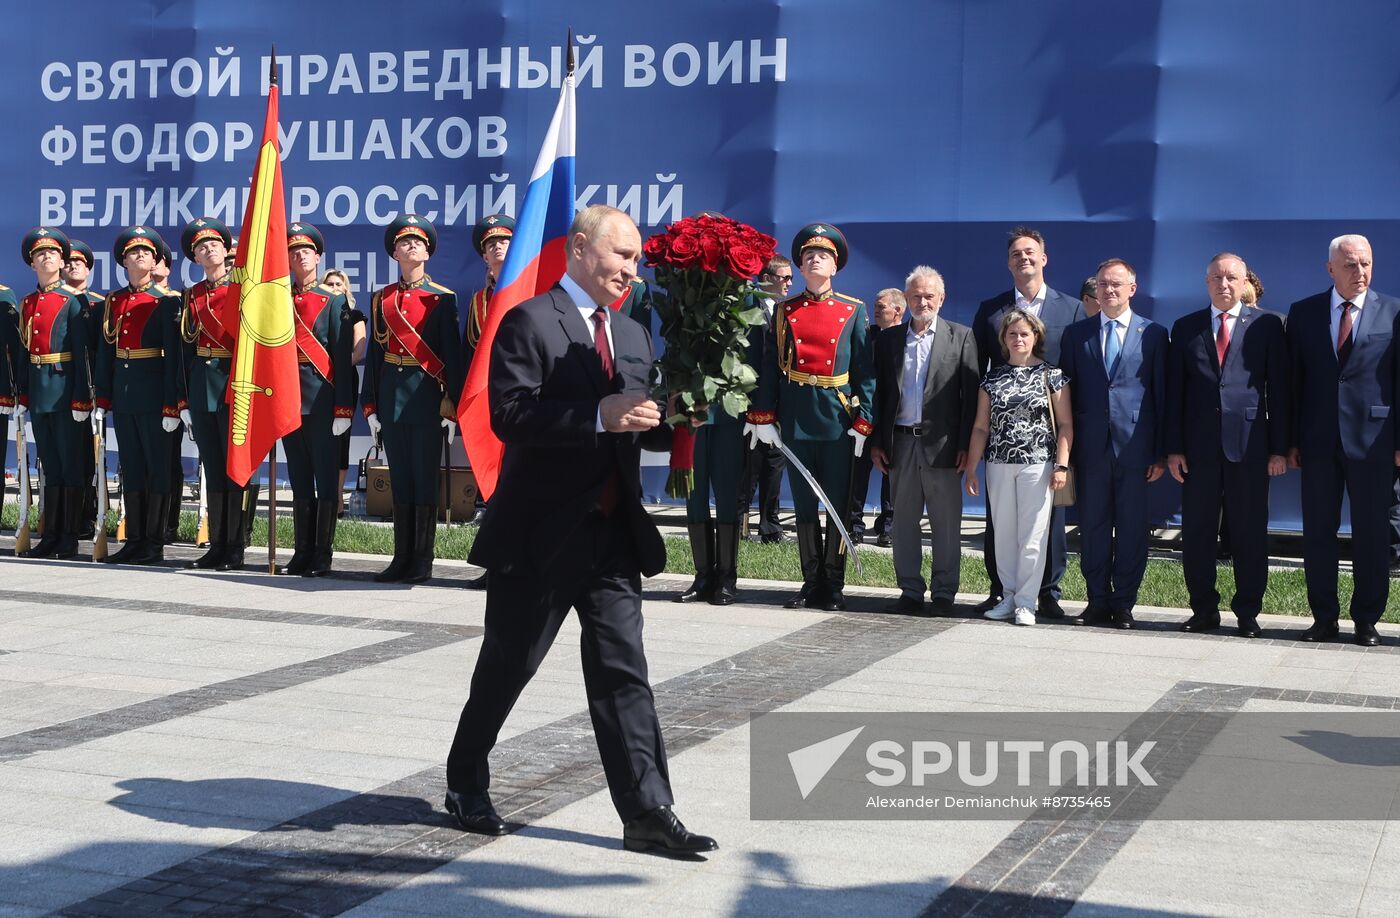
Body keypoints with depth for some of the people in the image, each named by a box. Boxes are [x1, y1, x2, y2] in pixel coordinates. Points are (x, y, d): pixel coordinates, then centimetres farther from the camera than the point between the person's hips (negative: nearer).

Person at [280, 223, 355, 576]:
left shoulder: (334, 302, 1)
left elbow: (343, 358, -4)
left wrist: (343, 408, -11)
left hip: (321, 400, -4)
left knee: (326, 479, -1)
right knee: (299, 479, 9)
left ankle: (322, 555, 2)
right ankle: (302, 552, 15)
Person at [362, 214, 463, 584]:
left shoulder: (442, 298, 0)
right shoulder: (382, 299, 11)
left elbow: (452, 355, -3)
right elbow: (374, 353, 12)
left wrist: (452, 407, -9)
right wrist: (371, 406, 7)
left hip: (427, 397, -4)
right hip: (392, 396, 4)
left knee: (425, 479, -1)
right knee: (400, 480, 8)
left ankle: (422, 563, 4)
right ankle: (402, 558, 13)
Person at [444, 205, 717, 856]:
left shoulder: (633, 336, 16)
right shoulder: (530, 322, -7)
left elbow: (647, 429, 17)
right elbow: (510, 415, -20)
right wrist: (599, 415, -29)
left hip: (614, 533, 6)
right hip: (541, 532, -6)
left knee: (623, 672, 3)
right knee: (507, 665, 9)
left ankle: (647, 811, 3)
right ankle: (466, 784, 28)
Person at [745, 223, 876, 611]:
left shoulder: (854, 311, 4)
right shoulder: (785, 311, 8)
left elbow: (865, 371, 1)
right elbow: (770, 367, 6)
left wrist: (863, 421, -7)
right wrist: (763, 416, -1)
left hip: (838, 418, -2)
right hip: (795, 417, 2)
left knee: (838, 503, 2)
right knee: (803, 503, 7)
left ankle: (833, 585, 10)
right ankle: (812, 582, 16)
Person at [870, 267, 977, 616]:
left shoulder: (961, 337, 3)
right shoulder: (888, 338, 11)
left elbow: (971, 394, -1)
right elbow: (878, 393, 10)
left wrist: (965, 445, -8)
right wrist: (876, 442, 3)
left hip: (942, 443, -2)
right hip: (900, 442, 3)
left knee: (946, 523, 2)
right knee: (904, 521, 8)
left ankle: (944, 592, 11)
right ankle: (910, 590, 16)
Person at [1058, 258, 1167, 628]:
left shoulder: (1153, 334, 5)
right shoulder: (1076, 334, 10)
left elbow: (1162, 395, 3)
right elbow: (1067, 392, 9)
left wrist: (1161, 453, -2)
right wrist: (1065, 450, 3)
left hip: (1134, 446, -1)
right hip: (1091, 448, 2)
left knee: (1132, 529, 3)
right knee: (1092, 528, 6)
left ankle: (1123, 604, 12)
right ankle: (1098, 602, 15)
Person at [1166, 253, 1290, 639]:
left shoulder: (1267, 325, 5)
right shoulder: (1186, 328, 10)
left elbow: (1279, 388, 2)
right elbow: (1175, 391, 8)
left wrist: (1279, 447, -4)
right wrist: (1173, 447, 1)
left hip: (1249, 445, -2)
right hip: (1199, 445, 2)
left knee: (1249, 533, 3)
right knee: (1196, 532, 6)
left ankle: (1247, 612, 12)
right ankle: (1204, 609, 16)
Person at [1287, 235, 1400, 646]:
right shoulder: (1303, 312, 6)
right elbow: (1294, 378, 6)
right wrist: (1291, 439, 2)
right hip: (1319, 440, 2)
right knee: (1318, 532, 6)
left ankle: (1366, 619, 14)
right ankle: (1323, 617, 17)